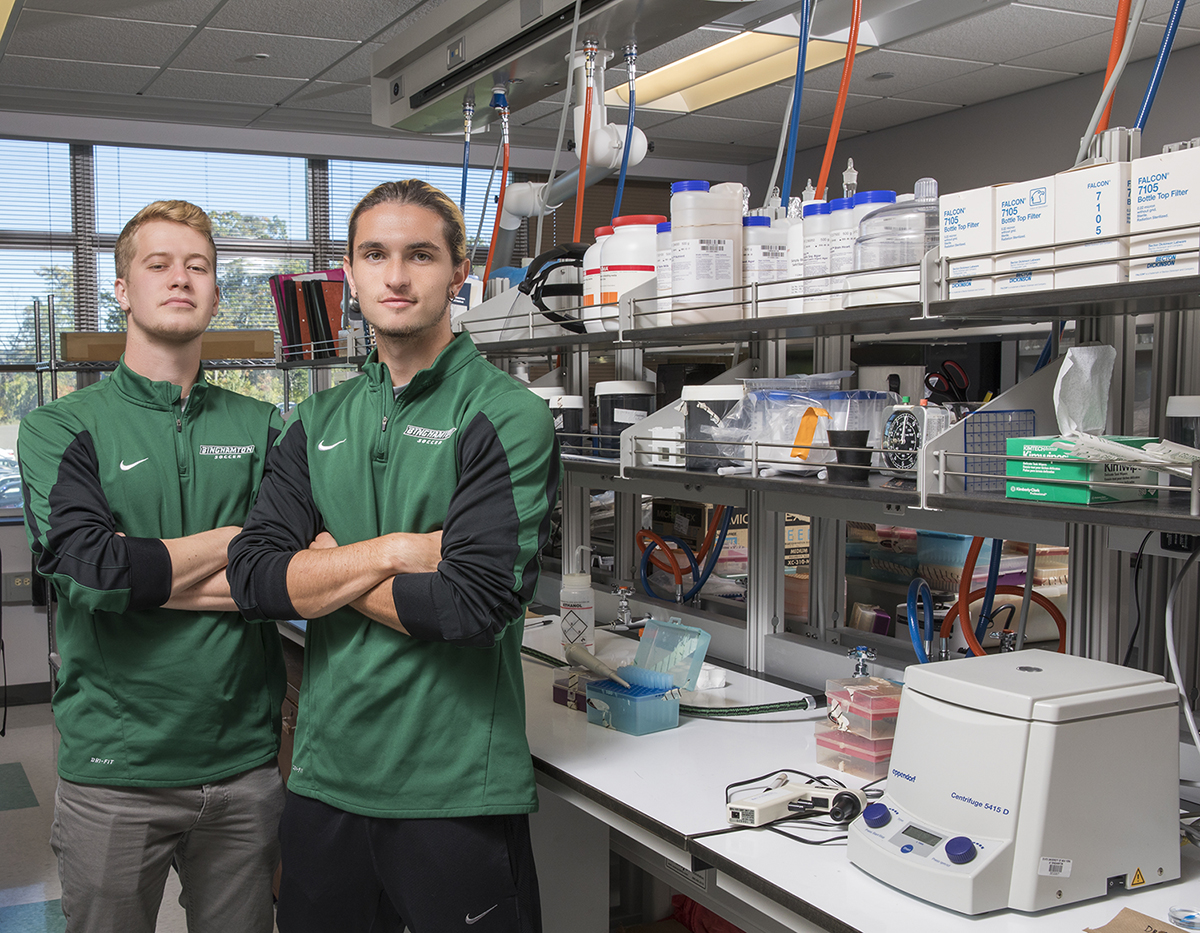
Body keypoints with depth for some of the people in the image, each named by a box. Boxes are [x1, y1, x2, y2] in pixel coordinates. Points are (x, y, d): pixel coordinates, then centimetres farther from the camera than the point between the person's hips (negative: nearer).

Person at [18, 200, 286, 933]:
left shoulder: (263, 429, 5)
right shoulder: (61, 428, -2)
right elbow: (90, 566, -18)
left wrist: (139, 572, -14)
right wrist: (240, 537, -8)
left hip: (246, 759, 3)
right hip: (114, 771, -2)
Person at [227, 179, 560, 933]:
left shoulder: (508, 416, -9)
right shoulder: (318, 425, 8)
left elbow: (474, 603, -19)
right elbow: (255, 579, -3)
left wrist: (331, 568, -7)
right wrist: (395, 550, -15)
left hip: (456, 787, -5)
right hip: (325, 776, 5)